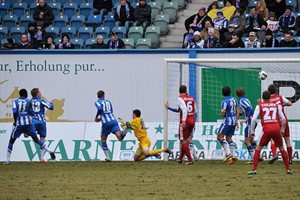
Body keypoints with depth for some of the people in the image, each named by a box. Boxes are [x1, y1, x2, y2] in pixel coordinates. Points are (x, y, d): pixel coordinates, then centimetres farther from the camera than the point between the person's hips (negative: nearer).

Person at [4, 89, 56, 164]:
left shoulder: (15, 101, 2)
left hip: (19, 124, -2)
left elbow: (14, 112, -13)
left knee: (11, 141, 8)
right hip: (28, 123, 2)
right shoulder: (29, 102, 7)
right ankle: (50, 152, 4)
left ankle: (8, 160, 2)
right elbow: (32, 113, 4)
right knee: (36, 139, 12)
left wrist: (15, 121, -1)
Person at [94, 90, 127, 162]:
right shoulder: (108, 101, 22)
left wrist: (96, 117, 2)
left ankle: (107, 157, 10)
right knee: (119, 137, -15)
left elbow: (100, 109, -15)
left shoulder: (97, 102, 7)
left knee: (103, 140, 17)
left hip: (106, 123, -3)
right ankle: (123, 133, -50)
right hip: (114, 120, 3)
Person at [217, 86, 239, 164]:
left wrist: (223, 115, 5)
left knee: (219, 136, -2)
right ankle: (233, 156, 6)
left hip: (227, 121, -8)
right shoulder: (234, 100, 9)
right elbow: (237, 111, 15)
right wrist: (236, 121, 21)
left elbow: (222, 113, -20)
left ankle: (228, 153, -10)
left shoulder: (225, 101, -15)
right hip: (233, 121, 8)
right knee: (229, 138, 13)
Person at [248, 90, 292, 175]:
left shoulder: (259, 106, 9)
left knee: (258, 148, 9)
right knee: (281, 148, 18)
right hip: (276, 129, 2)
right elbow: (283, 119, 14)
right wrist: (282, 130, 27)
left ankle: (254, 169, -3)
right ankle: (288, 169, 15)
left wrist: (252, 131, 7)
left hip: (267, 130, -2)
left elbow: (254, 119, -1)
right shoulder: (276, 105, 15)